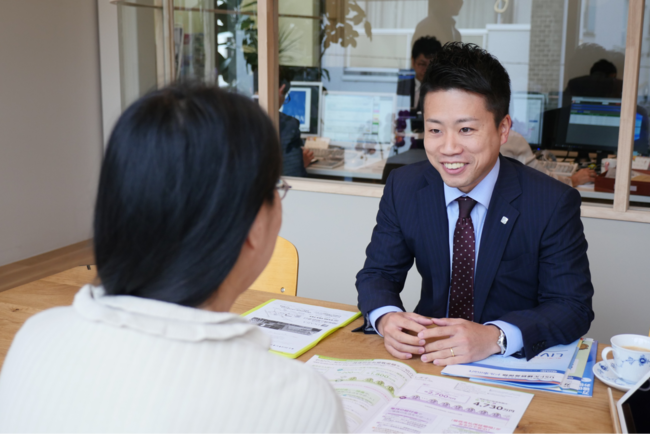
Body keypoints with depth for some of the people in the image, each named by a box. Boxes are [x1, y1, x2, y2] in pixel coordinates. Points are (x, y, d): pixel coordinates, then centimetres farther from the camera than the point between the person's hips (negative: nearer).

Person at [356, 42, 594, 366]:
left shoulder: (554, 203, -12)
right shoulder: (402, 187, -3)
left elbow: (573, 307, -13)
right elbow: (377, 274, 2)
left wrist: (494, 337, -31)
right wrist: (386, 317, -22)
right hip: (428, 357, 2)